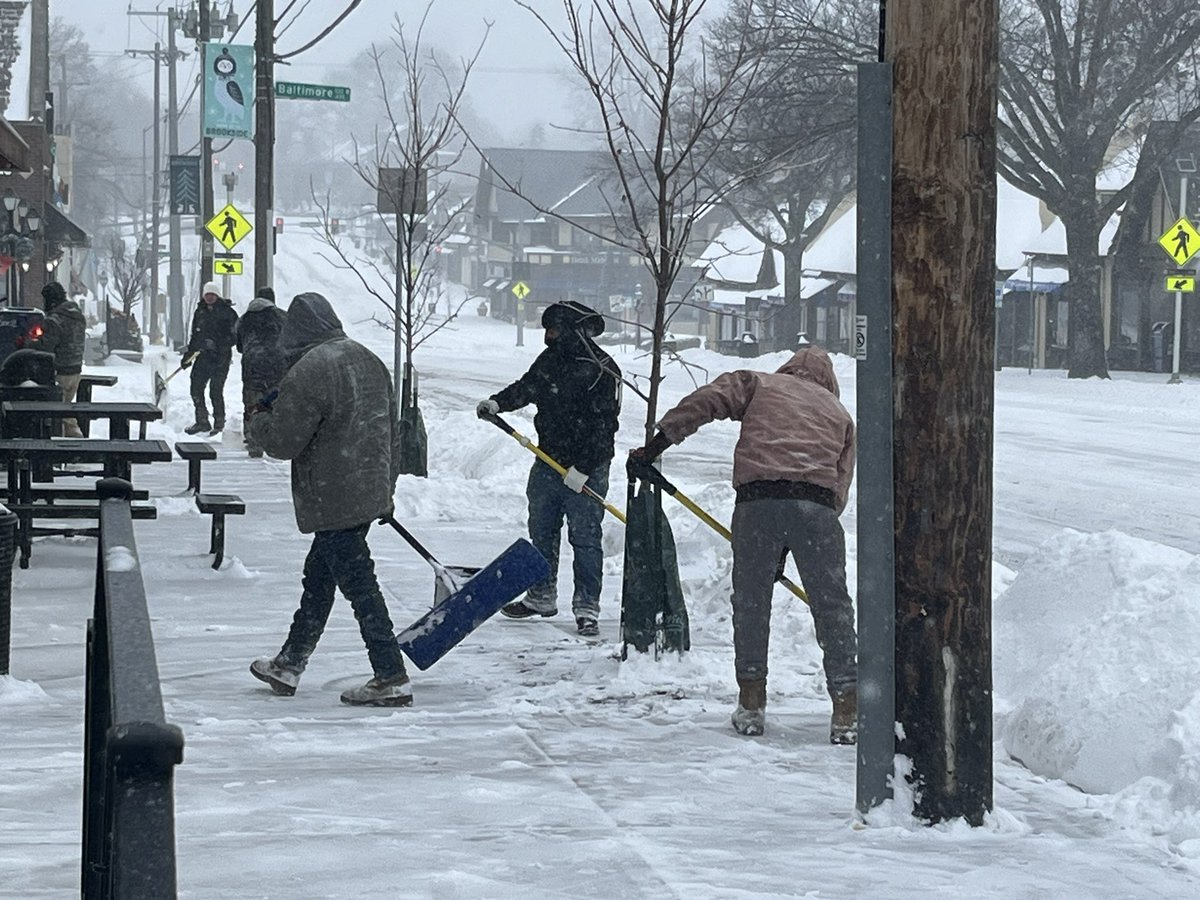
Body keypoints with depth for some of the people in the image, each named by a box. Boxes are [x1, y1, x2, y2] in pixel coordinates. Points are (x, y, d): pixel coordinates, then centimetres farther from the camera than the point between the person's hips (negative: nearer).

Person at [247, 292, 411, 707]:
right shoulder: (369, 361, 10)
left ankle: (391, 677, -3)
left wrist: (258, 419, 6)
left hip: (333, 501, -9)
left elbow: (283, 441, -16)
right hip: (370, 495, 9)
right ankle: (289, 664, 30)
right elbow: (391, 432, 18)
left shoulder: (308, 372, -18)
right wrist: (386, 487, 27)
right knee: (318, 578, 19)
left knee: (358, 585, -4)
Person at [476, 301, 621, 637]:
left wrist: (584, 467, -22)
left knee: (585, 539, -4)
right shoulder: (551, 359, 8)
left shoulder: (602, 370, -16)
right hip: (549, 462, 8)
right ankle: (541, 597, 29)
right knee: (541, 533, 15)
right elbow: (526, 388, 16)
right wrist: (497, 402, -4)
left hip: (586, 469, -8)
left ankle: (587, 608, 1)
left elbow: (603, 425, -19)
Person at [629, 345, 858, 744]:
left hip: (757, 499, -1)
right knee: (833, 609, 8)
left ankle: (751, 704, 19)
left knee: (751, 602, 14)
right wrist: (791, 550, 25)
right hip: (817, 506, 1)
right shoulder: (838, 413, 30)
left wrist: (656, 445, 7)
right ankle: (846, 713, 7)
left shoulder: (758, 383, 25)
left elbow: (704, 402, 8)